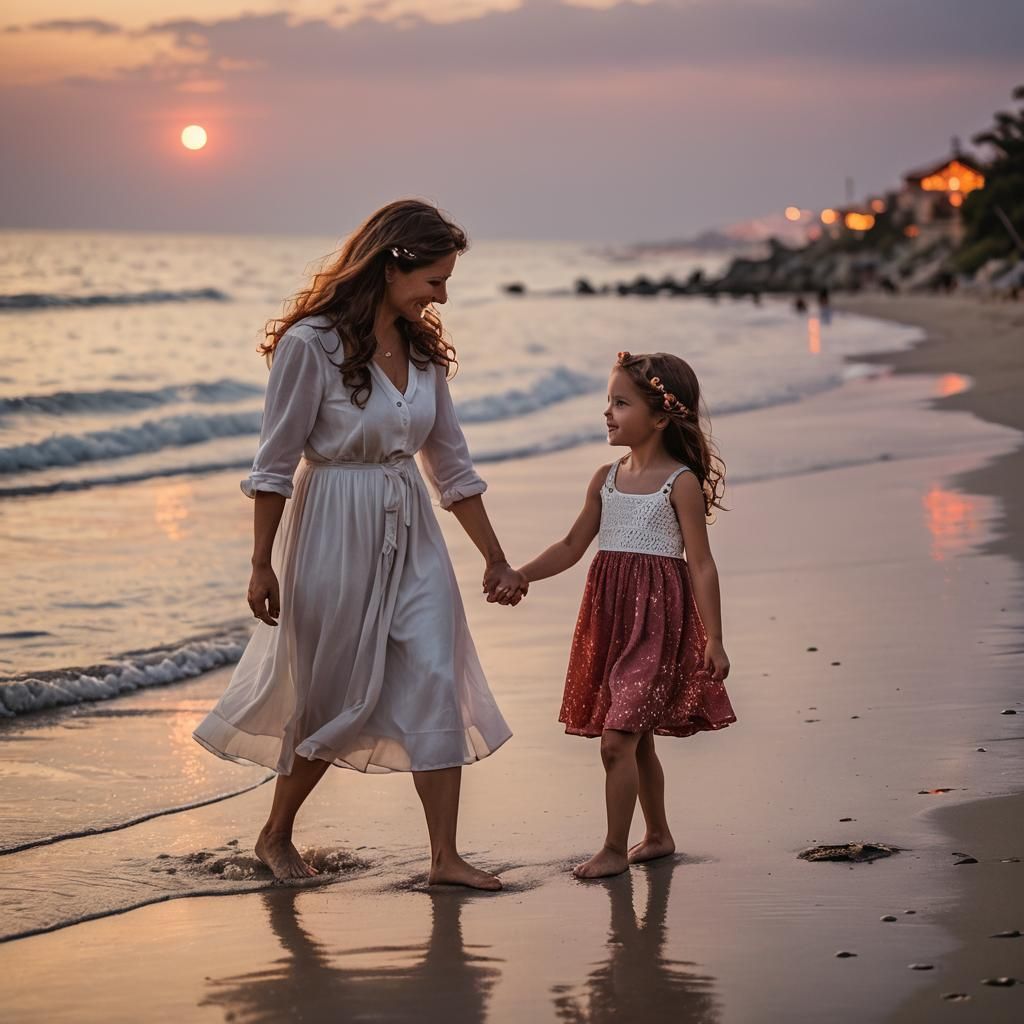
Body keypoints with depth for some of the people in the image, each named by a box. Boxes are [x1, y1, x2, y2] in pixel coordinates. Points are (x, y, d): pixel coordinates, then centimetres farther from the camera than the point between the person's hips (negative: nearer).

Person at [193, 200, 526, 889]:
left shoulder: (422, 348, 5)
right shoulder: (312, 343, -15)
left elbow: (452, 464, 12)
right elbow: (276, 464, -11)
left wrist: (496, 561, 13)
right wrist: (262, 565, -11)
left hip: (411, 537, 6)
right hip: (336, 536, -6)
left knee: (437, 684, -2)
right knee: (336, 696, 5)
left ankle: (446, 857, 3)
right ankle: (276, 835, 27)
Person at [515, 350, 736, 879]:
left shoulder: (681, 483, -9)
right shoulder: (607, 478, 9)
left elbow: (701, 565, -10)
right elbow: (572, 546, 15)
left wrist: (713, 639, -12)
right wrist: (519, 576, 3)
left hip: (657, 618, -7)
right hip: (610, 617, 7)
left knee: (618, 739, -11)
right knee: (637, 737, 15)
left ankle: (615, 849, -2)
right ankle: (657, 835, 29)